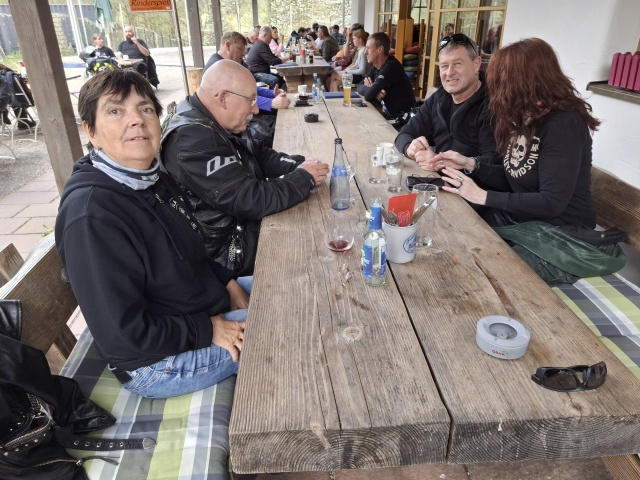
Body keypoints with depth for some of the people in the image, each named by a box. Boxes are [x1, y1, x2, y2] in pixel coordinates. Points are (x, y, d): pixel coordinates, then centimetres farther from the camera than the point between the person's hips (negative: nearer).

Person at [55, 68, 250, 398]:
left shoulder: (153, 178, -1)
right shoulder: (91, 214, -29)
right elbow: (124, 334, -27)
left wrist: (227, 283, -1)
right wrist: (210, 330, -20)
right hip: (158, 361, -8)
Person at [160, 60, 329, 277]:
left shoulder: (218, 124, 3)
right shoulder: (193, 139, -28)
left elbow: (259, 156, 13)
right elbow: (252, 201, -30)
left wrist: (300, 165, -6)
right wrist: (304, 178, -16)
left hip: (243, 225, 9)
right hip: (227, 253, -9)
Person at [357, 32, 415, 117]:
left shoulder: (391, 67, -21)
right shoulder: (375, 66, 5)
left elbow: (368, 96, -26)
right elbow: (360, 86, 3)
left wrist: (370, 87, -5)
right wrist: (374, 92, -15)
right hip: (391, 113, 7)